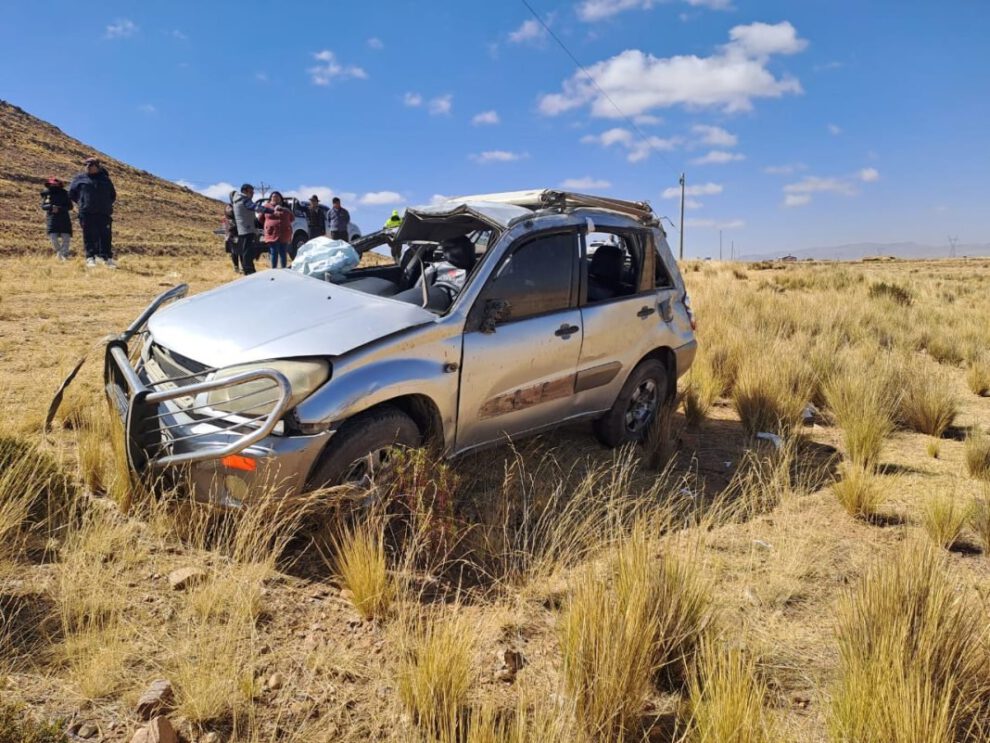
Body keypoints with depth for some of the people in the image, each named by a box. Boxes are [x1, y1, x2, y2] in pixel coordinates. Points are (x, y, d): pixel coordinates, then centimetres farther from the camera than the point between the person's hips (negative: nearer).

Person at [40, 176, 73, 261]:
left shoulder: (64, 193, 5)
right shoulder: (46, 193, 9)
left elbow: (70, 206, -1)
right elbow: (43, 206, 1)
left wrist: (59, 208, -16)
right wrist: (51, 207, -19)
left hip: (64, 220, 0)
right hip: (51, 219, 0)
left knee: (66, 238, -7)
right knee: (53, 238, -9)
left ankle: (64, 255, 5)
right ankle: (59, 252, 14)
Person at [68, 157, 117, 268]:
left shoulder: (105, 179, 14)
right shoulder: (80, 179, 11)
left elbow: (113, 195, 23)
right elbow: (71, 193, 18)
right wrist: (81, 203, 11)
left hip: (104, 213, 1)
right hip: (87, 214, -1)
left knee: (106, 236, -1)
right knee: (89, 237, -3)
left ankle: (107, 258, 2)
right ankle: (90, 258, -1)